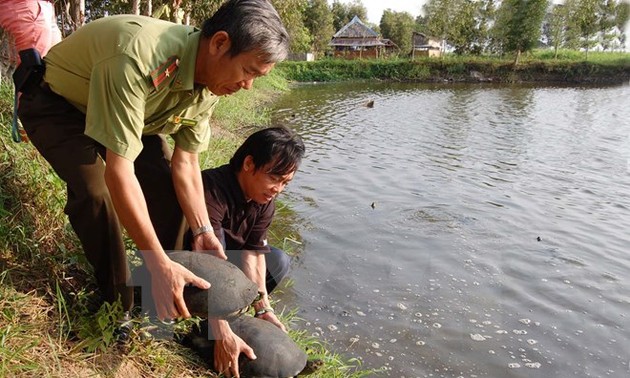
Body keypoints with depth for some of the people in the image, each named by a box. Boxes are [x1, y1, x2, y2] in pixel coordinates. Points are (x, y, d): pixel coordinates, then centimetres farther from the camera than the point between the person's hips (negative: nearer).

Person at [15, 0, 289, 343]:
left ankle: (178, 284, 8)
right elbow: (118, 171, -44)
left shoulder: (209, 85, -17)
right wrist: (159, 265, -41)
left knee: (164, 181, -10)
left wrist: (202, 231, -18)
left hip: (124, 106, 6)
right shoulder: (139, 59, -43)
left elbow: (185, 163, -11)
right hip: (55, 104, -6)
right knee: (94, 190, -28)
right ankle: (119, 301, -6)